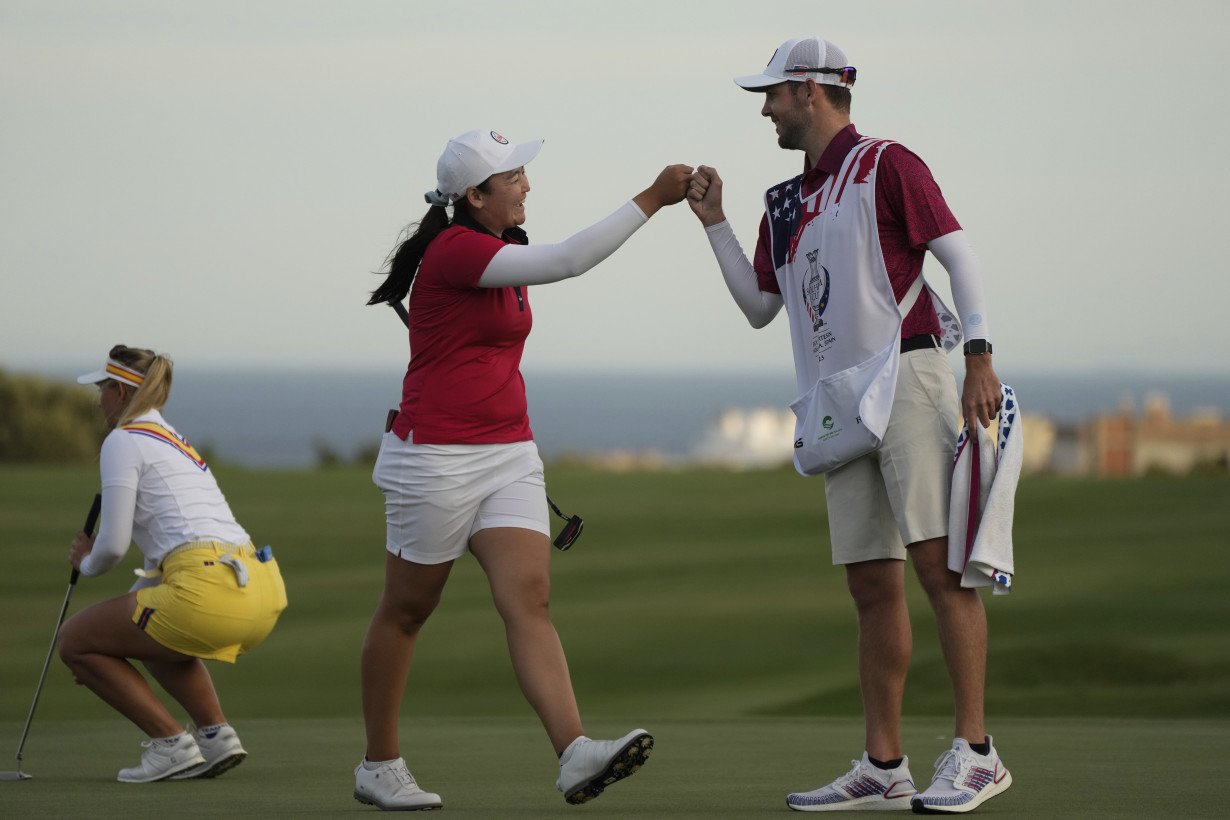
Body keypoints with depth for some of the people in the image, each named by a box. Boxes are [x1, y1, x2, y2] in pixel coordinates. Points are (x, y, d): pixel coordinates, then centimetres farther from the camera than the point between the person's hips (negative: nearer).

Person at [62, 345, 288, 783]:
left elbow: (113, 545, -5)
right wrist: (109, 649, 38)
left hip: (210, 591, -9)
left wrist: (87, 562, 20)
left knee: (74, 641, 10)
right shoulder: (180, 445, 29)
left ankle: (171, 743, 1)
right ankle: (216, 735, 17)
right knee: (151, 629, 37)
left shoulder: (123, 440, 3)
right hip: (263, 592, 9)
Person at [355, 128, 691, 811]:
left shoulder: (496, 251, 13)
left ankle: (576, 756, -25)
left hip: (508, 454, 8)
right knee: (405, 612, 5)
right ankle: (379, 767, 17)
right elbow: (564, 262, -26)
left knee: (529, 602, -9)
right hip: (435, 458, -8)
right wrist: (651, 198, -24)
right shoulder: (454, 250, -15)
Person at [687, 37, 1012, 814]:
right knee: (872, 587, 7)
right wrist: (715, 224, 16)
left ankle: (976, 752, -15)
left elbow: (959, 253, -7)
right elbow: (759, 306, 25)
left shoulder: (887, 166, -2)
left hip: (907, 379, -7)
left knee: (938, 563, -13)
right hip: (843, 408, 8)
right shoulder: (787, 203, 20)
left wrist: (979, 356, -17)